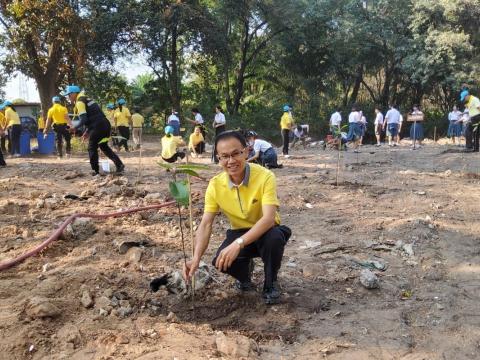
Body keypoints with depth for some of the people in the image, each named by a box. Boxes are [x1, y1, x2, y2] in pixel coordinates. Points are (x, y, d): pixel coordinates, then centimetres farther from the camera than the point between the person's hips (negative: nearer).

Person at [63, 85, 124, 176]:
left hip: (98, 126, -9)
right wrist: (87, 131, 23)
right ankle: (119, 164, 13)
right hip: (105, 124, 9)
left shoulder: (79, 102, -6)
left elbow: (84, 120, -15)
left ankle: (96, 171, 6)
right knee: (104, 146, 21)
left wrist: (75, 127, -1)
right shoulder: (86, 99, 23)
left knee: (92, 148, 4)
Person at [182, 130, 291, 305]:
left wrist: (238, 244, -47)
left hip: (266, 232, -2)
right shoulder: (215, 184, -14)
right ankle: (245, 271, 11)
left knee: (274, 237, -38)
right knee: (221, 261, -28)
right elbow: (206, 224, -15)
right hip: (239, 232, 3)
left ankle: (271, 284, -7)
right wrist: (196, 258, -32)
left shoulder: (265, 177, -25)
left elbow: (268, 218, -35)